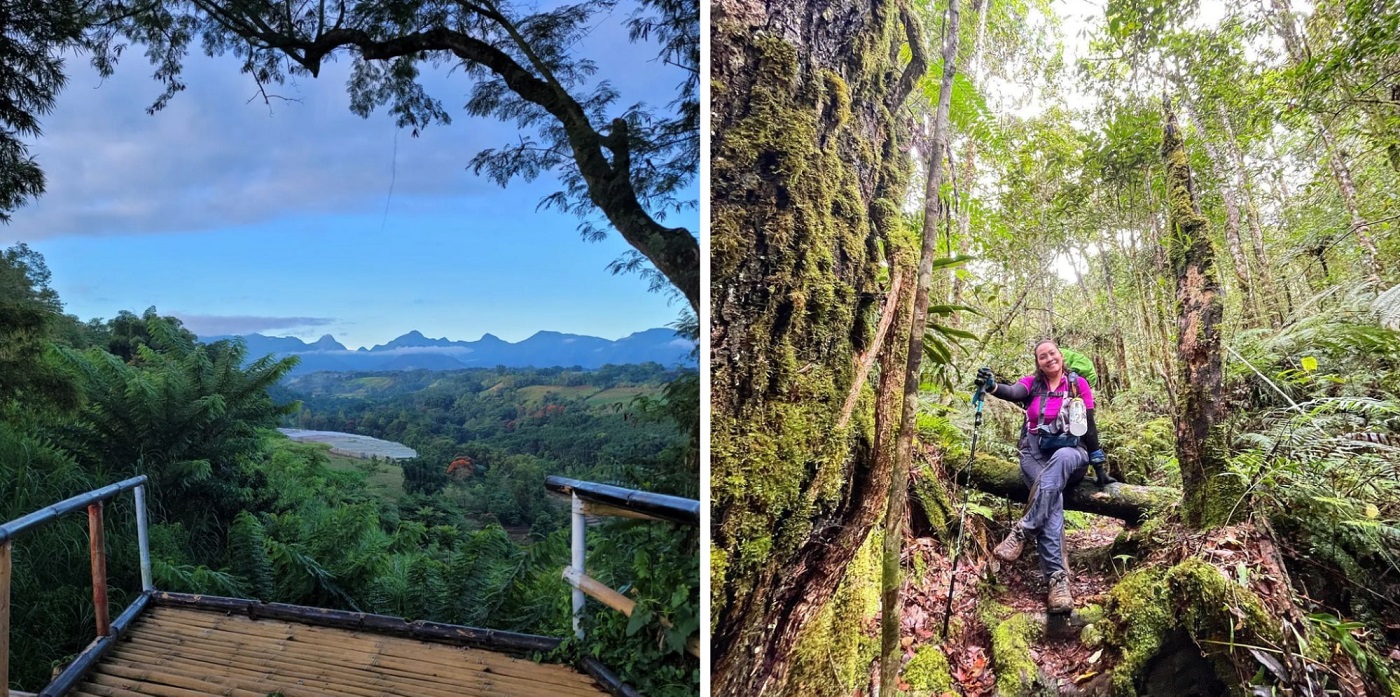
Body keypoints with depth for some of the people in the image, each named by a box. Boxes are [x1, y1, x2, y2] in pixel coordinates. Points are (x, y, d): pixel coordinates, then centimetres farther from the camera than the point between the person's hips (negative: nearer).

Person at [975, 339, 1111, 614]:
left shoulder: (1078, 383, 7)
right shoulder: (1032, 383, 7)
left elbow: (1089, 426, 5)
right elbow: (1013, 393, -16)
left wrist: (1099, 466, 0)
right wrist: (991, 387, -40)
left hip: (1071, 454, 0)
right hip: (1035, 454, 0)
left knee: (1060, 460, -40)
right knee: (1053, 498, -31)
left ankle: (1022, 532, -39)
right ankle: (1058, 579, -38)